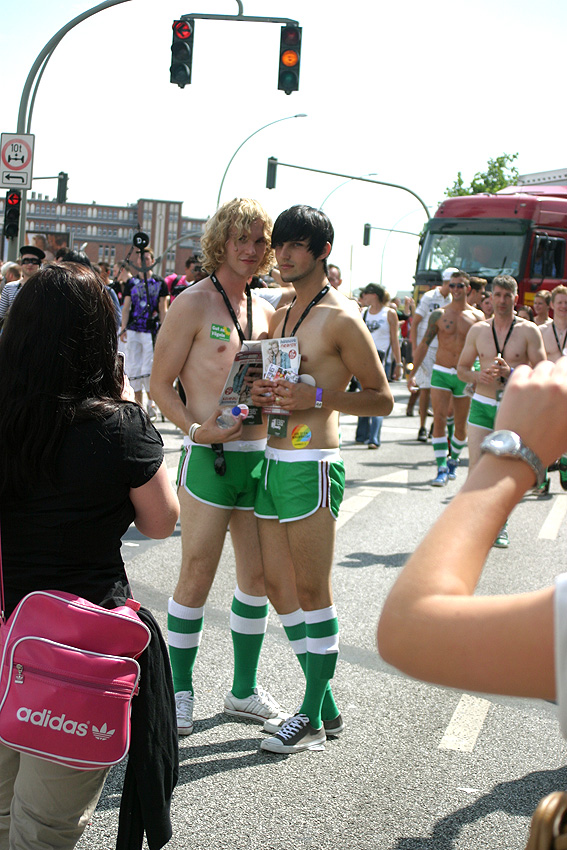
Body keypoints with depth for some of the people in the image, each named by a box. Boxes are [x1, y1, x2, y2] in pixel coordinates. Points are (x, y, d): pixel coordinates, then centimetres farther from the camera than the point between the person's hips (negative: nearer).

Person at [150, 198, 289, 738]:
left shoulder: (265, 310, 13)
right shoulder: (193, 304, -5)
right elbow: (160, 384, -6)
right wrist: (198, 429, -21)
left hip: (259, 456, 6)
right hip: (209, 458, -6)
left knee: (258, 576, 12)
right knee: (196, 580, 0)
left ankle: (244, 691, 26)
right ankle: (180, 692, 16)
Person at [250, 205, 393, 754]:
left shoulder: (341, 318, -8)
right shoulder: (280, 317, 17)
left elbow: (381, 399, -7)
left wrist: (315, 397, -20)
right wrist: (262, 394, 3)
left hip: (311, 465, -8)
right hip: (272, 461, 8)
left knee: (312, 591, -1)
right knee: (279, 587, 10)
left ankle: (314, 718, 11)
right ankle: (325, 706, 22)